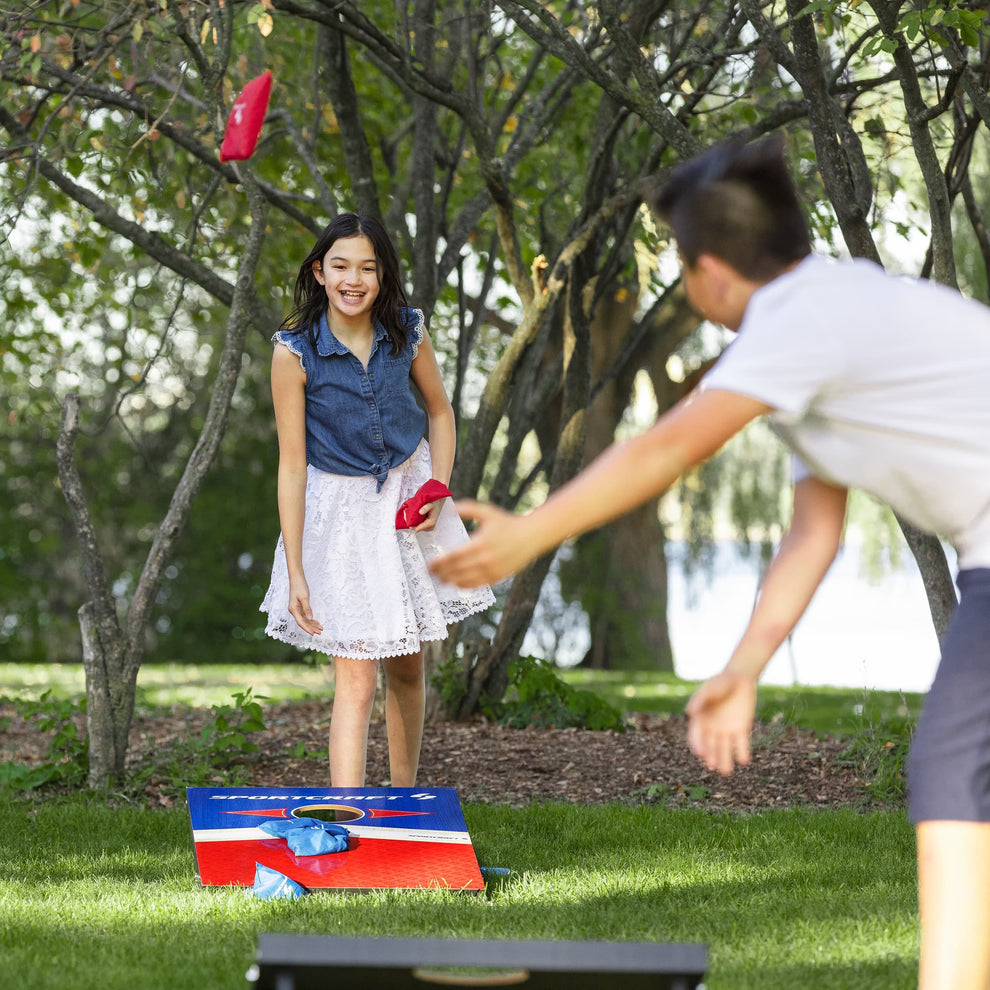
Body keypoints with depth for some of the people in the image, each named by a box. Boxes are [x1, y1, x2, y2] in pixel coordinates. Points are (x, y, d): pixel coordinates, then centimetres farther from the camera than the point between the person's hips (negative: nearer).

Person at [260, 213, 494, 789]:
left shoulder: (407, 331, -8)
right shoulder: (295, 351, -18)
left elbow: (441, 411, 9)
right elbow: (292, 464, -14)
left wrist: (438, 489, -7)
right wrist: (295, 572, -16)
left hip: (409, 489, 4)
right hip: (340, 509, -4)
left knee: (408, 666, 14)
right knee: (356, 678, -11)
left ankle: (405, 798, 32)